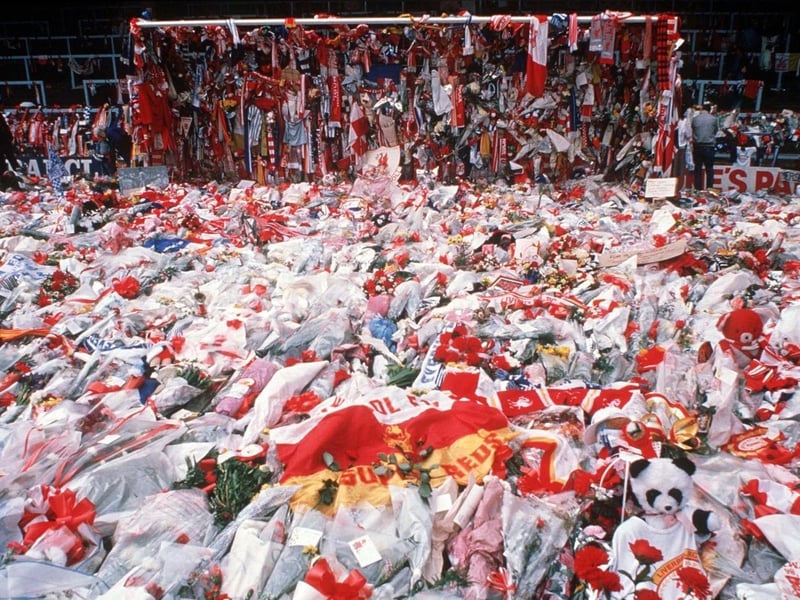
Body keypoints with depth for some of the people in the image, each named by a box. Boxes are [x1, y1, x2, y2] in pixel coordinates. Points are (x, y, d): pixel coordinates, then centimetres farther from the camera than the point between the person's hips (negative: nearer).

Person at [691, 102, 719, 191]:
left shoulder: (695, 118, -1)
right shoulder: (713, 119, -3)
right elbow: (716, 130, 10)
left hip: (697, 146, 1)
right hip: (709, 146, -1)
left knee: (698, 168, 6)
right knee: (709, 169, 4)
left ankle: (698, 189, 5)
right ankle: (709, 189, 1)